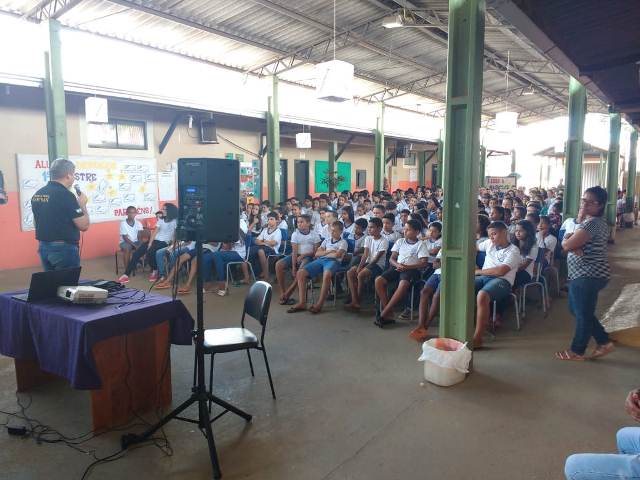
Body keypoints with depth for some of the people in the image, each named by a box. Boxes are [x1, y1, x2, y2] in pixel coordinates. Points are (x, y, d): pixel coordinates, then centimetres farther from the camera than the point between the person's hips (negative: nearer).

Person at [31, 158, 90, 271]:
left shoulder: (37, 194, 7)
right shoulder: (66, 195, -17)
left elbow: (38, 223, 17)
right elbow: (84, 226, -15)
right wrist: (83, 205, -1)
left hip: (43, 247, 8)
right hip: (64, 248, -8)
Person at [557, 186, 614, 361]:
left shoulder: (592, 223, -20)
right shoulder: (595, 222, 16)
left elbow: (566, 245, -24)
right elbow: (569, 243, 9)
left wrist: (567, 240, -3)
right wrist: (574, 245, -12)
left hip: (588, 276, -11)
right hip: (585, 274, 11)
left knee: (583, 314, 3)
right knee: (576, 310, 20)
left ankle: (577, 351, 17)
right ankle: (604, 342, 28)